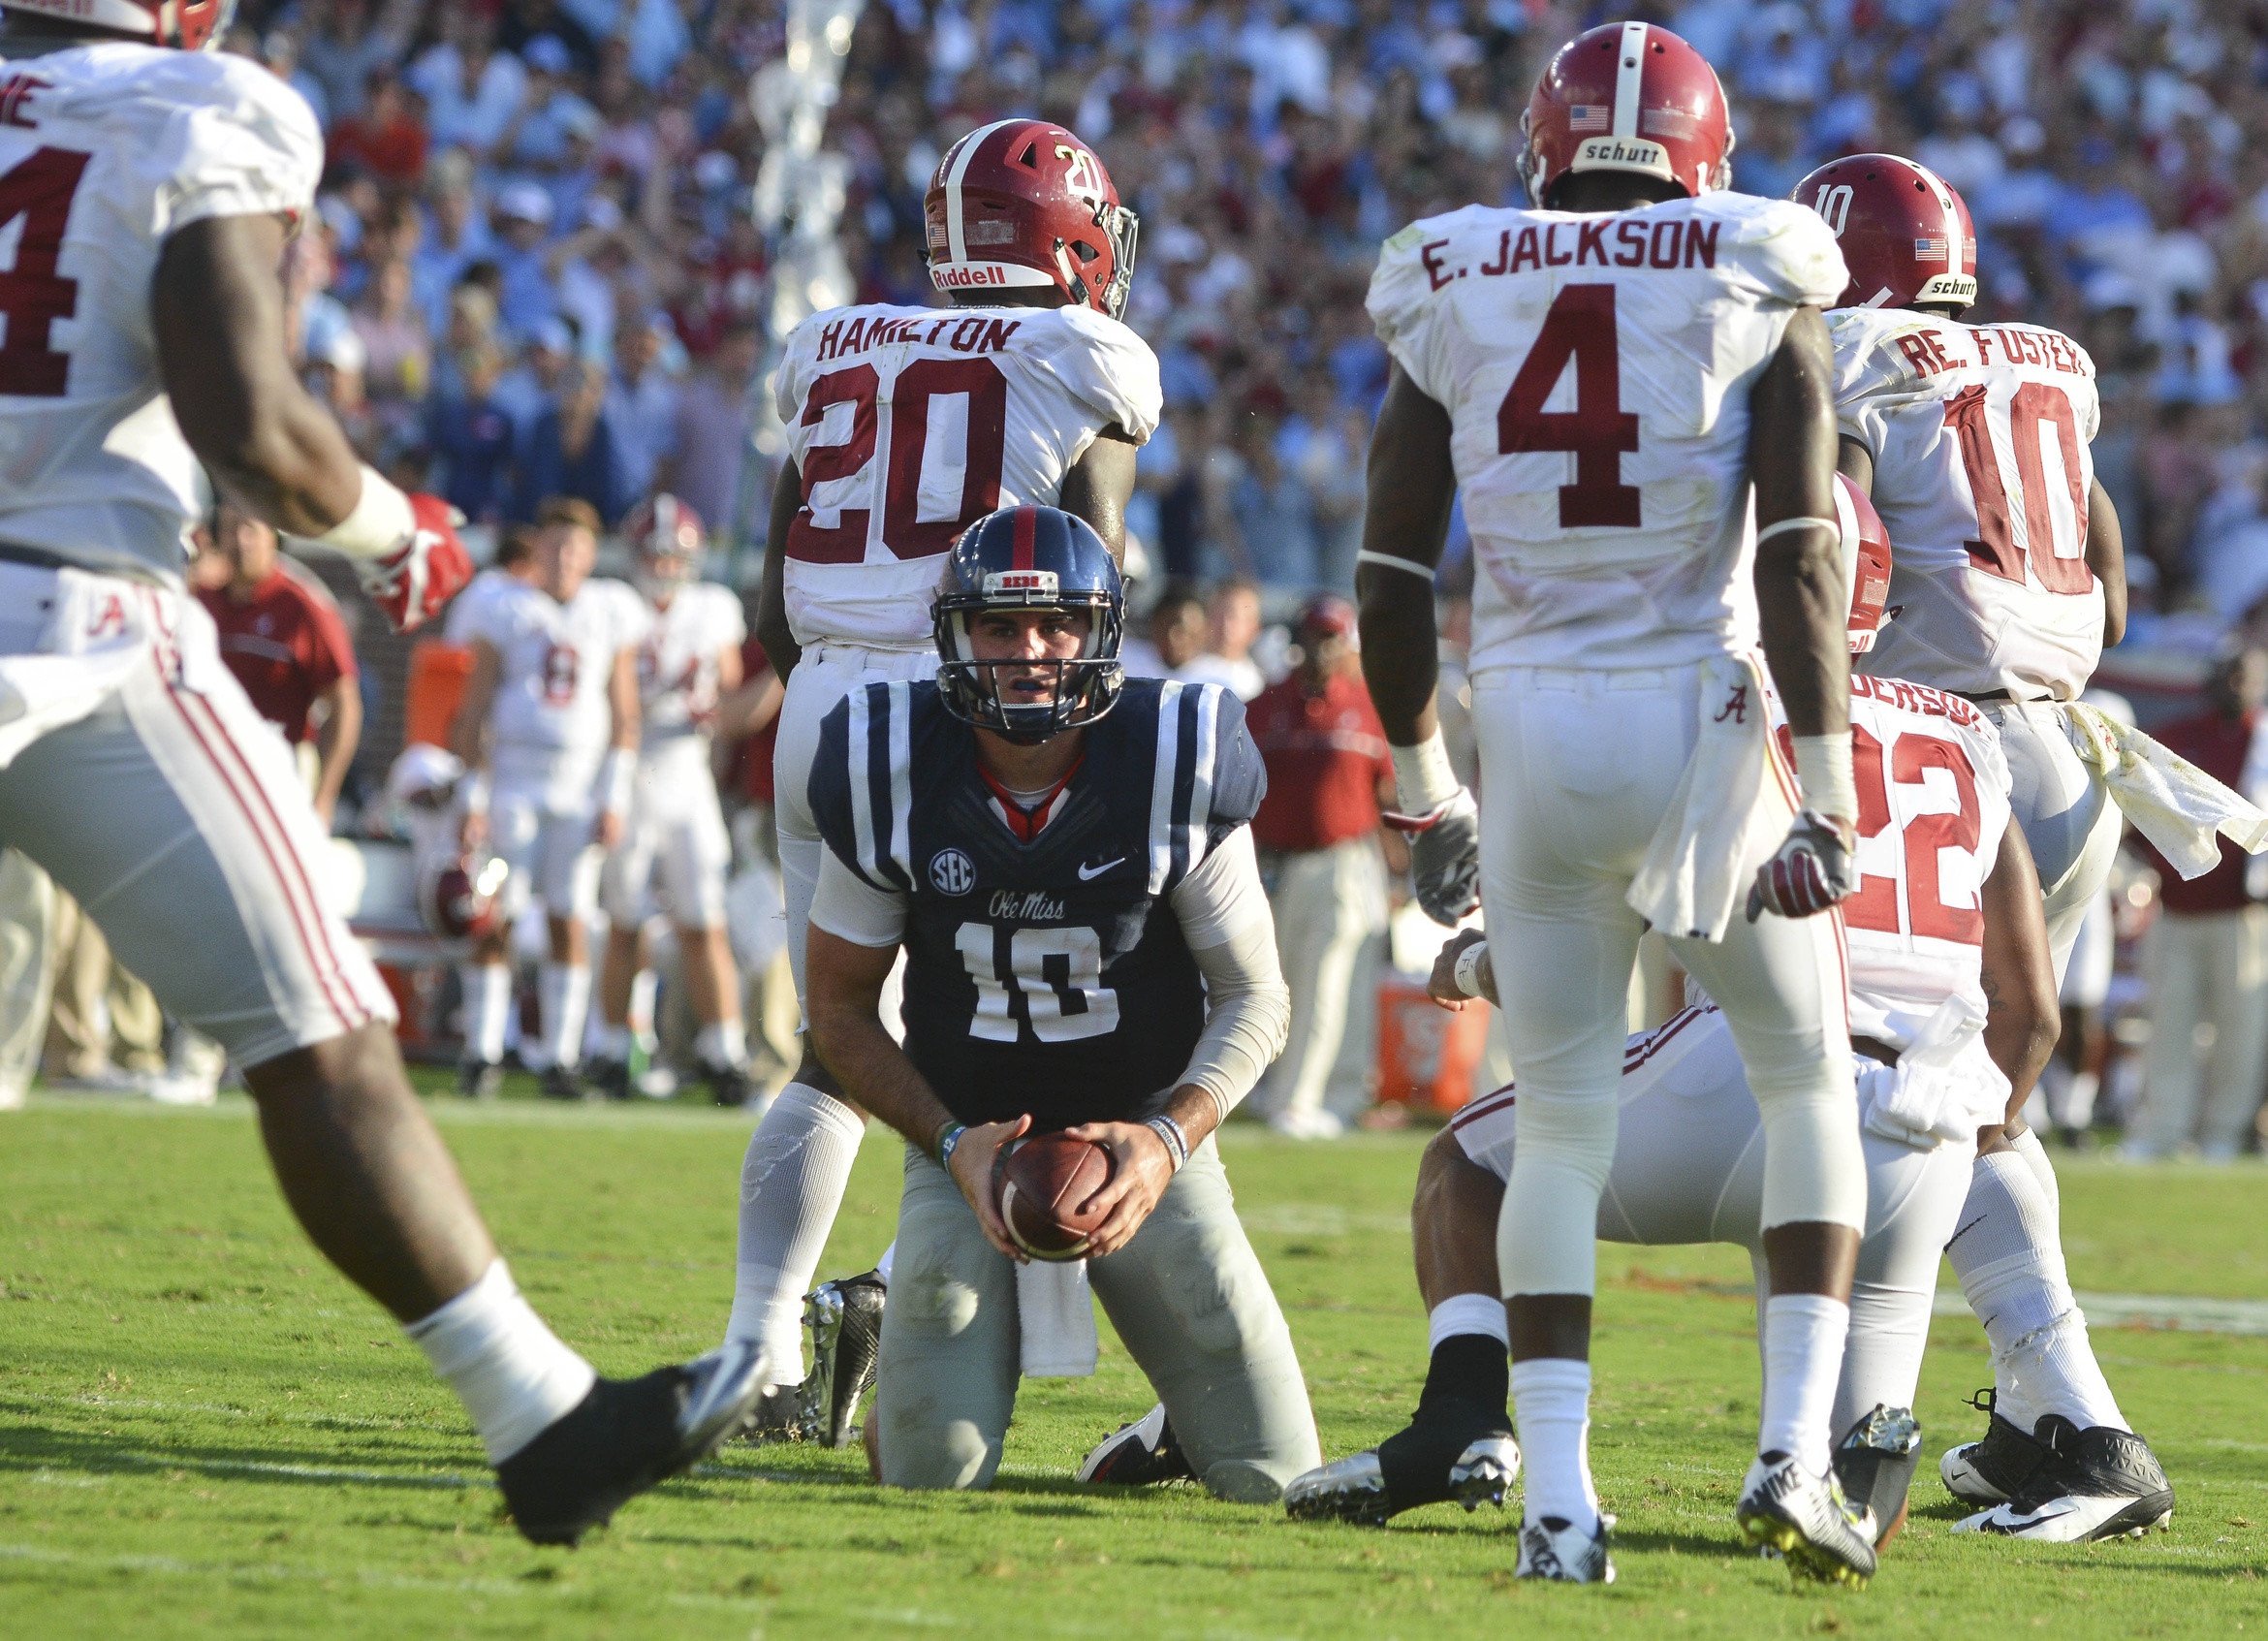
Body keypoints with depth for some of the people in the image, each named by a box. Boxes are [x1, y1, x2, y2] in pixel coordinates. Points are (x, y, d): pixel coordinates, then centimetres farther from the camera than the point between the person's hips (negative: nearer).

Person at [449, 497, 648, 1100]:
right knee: (497, 917, -6)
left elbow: (624, 713, 8)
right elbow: (475, 709, 2)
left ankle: (560, 1060, 2)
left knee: (571, 920, -1)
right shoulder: (506, 611, 1)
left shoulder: (613, 612, 6)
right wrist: (472, 797, -3)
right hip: (513, 776, -1)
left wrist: (614, 799, 1)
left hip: (581, 783, 1)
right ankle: (482, 1054, 0)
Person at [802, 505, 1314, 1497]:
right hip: (971, 1139, 0)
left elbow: (1254, 1000, -5)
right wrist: (950, 1144, -15)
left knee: (1271, 1477, -8)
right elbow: (840, 1008, -1)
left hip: (1142, 1135, 0)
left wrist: (1170, 1142, -22)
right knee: (932, 1473, -14)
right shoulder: (892, 782, -13)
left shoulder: (1174, 772, -15)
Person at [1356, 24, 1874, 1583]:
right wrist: (1827, 795, -10)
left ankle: (1558, 1495, 1)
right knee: (1810, 1080, 16)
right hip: (1708, 725, -2)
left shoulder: (1456, 300, 6)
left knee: (1562, 1122, 12)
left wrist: (1425, 788, 18)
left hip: (1535, 731, 2)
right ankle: (1798, 1446, 4)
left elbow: (1392, 586, 6)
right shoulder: (1757, 293, -1)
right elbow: (1800, 559, -10)